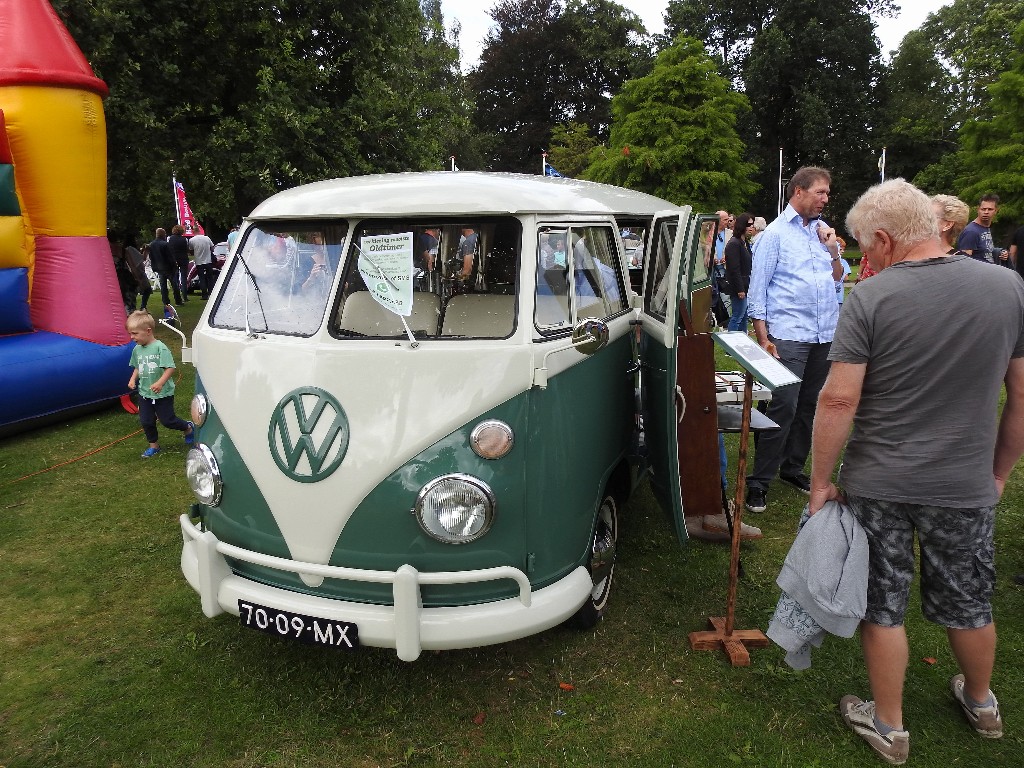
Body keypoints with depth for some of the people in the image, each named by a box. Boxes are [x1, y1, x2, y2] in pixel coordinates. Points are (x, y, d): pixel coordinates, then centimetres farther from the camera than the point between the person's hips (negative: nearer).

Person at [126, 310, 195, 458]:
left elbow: (170, 368, -22)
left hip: (163, 393, -6)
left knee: (167, 420, 3)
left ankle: (189, 428, 29)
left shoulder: (160, 347, -18)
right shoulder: (137, 349, 3)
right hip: (144, 393, 6)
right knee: (146, 421, 9)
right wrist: (133, 379, 1)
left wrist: (160, 383, -32)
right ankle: (154, 446, 27)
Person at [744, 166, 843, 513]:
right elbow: (757, 289, -6)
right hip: (789, 335, -6)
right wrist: (762, 338, -12)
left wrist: (833, 250, 2)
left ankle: (793, 467, 27)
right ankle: (759, 481, -3)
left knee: (809, 406, 13)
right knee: (783, 407, -11)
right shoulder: (775, 233, -4)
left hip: (825, 334, 7)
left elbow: (837, 277, 21)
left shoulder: (822, 229, 14)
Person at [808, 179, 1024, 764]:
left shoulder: (871, 298, -15)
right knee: (969, 604, 24)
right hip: (966, 486, 4)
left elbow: (838, 401, -17)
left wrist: (821, 482, -7)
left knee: (883, 606, 13)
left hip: (878, 485, -4)